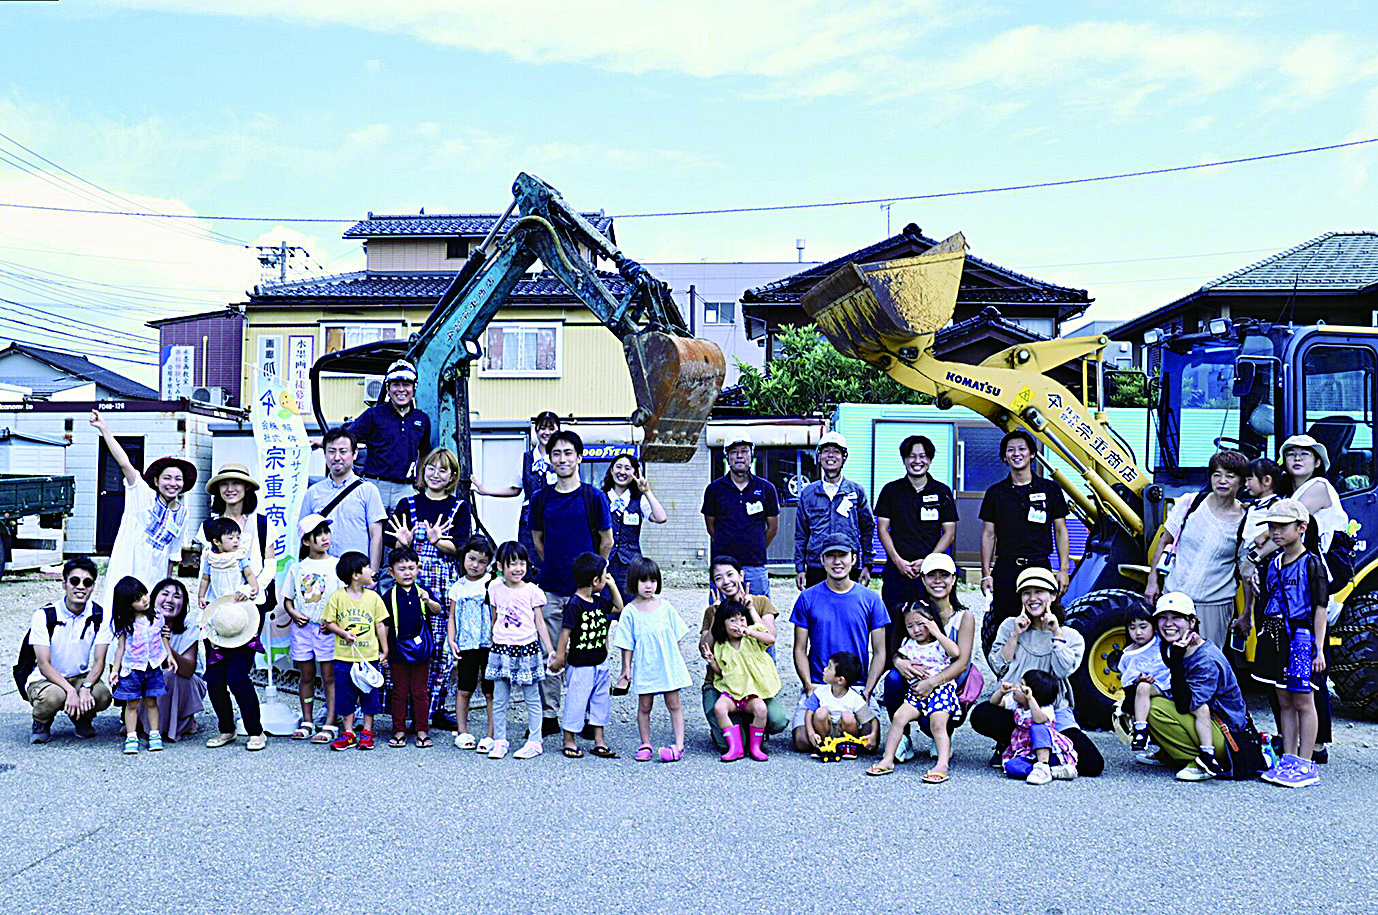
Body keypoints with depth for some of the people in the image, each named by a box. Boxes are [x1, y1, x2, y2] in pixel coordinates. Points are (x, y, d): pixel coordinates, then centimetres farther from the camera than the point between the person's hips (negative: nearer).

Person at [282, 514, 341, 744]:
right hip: (302, 628, 3)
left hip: (327, 629, -3)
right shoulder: (297, 568, 8)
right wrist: (293, 613, -4)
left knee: (329, 677, -1)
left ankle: (330, 725, 2)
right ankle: (307, 722, 19)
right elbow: (287, 599, 16)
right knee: (306, 677, 10)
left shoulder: (336, 566, -1)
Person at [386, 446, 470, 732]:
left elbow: (459, 546, -2)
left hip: (447, 582, 0)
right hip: (413, 579, 0)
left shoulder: (459, 507, 9)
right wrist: (404, 542, -15)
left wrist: (436, 541, -19)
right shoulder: (408, 505, 10)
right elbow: (399, 549, 7)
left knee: (444, 646, 0)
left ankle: (437, 708, 11)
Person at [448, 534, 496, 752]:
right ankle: (462, 732, 18)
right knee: (463, 689, 7)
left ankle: (491, 736, 7)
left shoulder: (492, 584, -2)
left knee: (491, 692, 0)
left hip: (489, 645, -3)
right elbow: (452, 617, 14)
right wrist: (451, 640, 2)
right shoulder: (458, 587, 10)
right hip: (466, 645, 3)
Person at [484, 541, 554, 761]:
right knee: (499, 699, 6)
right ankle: (500, 741, 17)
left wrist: (550, 649, -3)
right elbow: (493, 619, 14)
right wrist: (492, 643, 16)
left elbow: (539, 623, 2)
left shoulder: (532, 591, -2)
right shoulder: (495, 589, 4)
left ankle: (534, 742, 13)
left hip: (527, 649, -2)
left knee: (532, 698, 5)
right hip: (501, 649, 2)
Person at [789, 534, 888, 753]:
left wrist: (867, 691, -7)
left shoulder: (871, 599, 6)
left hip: (858, 687, 0)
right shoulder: (808, 598, 4)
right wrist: (809, 685, -10)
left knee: (870, 741, -22)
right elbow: (800, 650, 6)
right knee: (803, 742, -21)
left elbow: (879, 653, 6)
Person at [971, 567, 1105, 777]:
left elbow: (1063, 671, -10)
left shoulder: (1071, 636, 7)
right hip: (1013, 707, 0)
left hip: (1054, 710, 0)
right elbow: (998, 668, 1)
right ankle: (1008, 746, -1)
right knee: (981, 715, -34)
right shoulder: (1009, 626, 10)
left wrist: (1056, 634, -10)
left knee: (1093, 765, -20)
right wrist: (1016, 635, -4)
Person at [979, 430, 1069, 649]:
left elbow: (1060, 532, 8)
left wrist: (1064, 569, 0)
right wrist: (986, 574, 2)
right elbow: (988, 535, 8)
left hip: (1039, 568, 0)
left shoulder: (1050, 489, 7)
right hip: (1005, 570, 1)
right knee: (1002, 628, -1)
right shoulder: (995, 493, 8)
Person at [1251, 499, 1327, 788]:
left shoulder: (1311, 563, -6)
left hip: (1301, 636, -7)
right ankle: (1288, 759, 17)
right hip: (1275, 636, 7)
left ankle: (1305, 764, 4)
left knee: (1303, 701, -2)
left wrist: (1319, 649, -12)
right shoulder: (1273, 565, 13)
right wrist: (1264, 640, 15)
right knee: (1284, 702, 10)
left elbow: (1320, 608, -8)